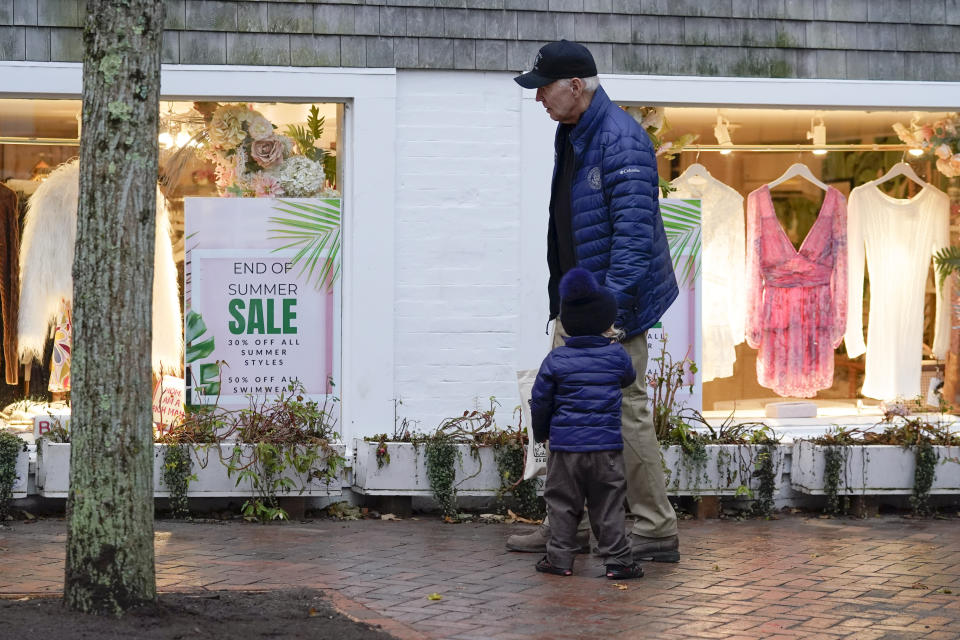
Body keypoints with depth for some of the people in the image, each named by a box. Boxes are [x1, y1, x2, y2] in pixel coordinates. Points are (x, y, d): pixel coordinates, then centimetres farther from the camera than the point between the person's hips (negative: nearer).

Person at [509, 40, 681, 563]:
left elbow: (633, 230, -24)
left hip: (612, 303, -10)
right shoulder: (569, 136, 13)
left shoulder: (620, 140, -19)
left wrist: (613, 304, -28)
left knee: (626, 411, -5)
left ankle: (656, 532, 4)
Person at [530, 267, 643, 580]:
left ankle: (560, 557, 11)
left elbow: (540, 401, 2)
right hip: (606, 445, 0)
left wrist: (541, 433, 18)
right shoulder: (617, 355, -2)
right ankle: (617, 559, 5)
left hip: (566, 445, 0)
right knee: (609, 506, 6)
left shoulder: (556, 360, -2)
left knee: (563, 505, 9)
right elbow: (629, 378, 20)